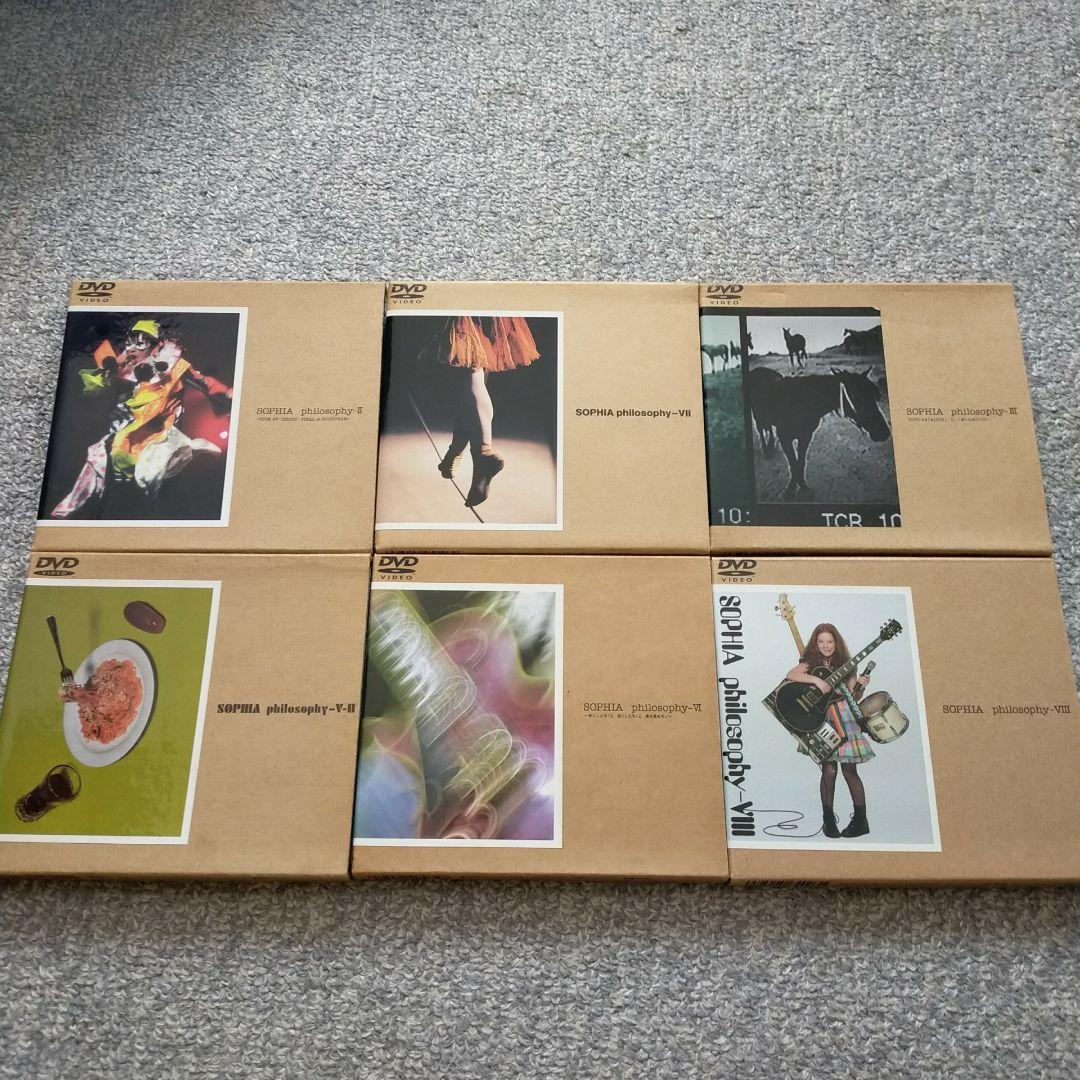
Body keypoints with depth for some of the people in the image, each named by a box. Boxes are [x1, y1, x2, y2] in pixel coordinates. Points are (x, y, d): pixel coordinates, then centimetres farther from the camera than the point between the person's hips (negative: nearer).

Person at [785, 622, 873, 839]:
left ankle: (861, 821, 9)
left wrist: (860, 686, -15)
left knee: (849, 770, -1)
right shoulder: (810, 663, 4)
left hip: (844, 719, 1)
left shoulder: (845, 664, 7)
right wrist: (816, 679, -25)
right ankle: (828, 820, 10)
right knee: (828, 770, -3)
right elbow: (790, 675, -16)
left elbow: (853, 697, 5)